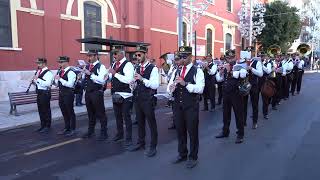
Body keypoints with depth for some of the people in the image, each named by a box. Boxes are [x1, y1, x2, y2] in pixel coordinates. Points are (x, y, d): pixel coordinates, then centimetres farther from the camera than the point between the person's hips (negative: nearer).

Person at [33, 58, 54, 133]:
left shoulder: (48, 73, -14)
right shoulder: (38, 71, 14)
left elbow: (47, 84, -27)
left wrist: (38, 79, -24)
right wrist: (34, 80, 2)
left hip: (45, 93, -9)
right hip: (39, 92, 9)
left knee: (46, 110, 0)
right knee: (40, 110, 15)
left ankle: (47, 126, 11)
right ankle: (43, 125, 27)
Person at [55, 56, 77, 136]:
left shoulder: (71, 72, -14)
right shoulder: (60, 72, 11)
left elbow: (70, 84, -24)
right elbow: (58, 84, 18)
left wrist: (60, 79, -23)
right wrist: (56, 79, -2)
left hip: (68, 94, -8)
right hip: (61, 94, 8)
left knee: (70, 112, 2)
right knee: (64, 112, 17)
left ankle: (72, 129, 14)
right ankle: (66, 128, 31)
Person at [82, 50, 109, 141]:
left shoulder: (101, 67, -10)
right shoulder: (87, 67, 13)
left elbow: (101, 81, -22)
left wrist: (90, 74, -24)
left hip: (97, 93, -7)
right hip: (88, 93, 7)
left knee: (100, 114, 1)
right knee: (90, 113, 18)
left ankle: (103, 133, 12)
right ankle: (90, 132, 31)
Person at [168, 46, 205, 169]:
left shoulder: (197, 71, -6)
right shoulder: (176, 71, 10)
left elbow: (200, 89, -19)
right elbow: (169, 89, 6)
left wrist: (185, 83, -29)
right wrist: (171, 88, -17)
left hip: (191, 106, -5)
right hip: (177, 106, 5)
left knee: (192, 132, 6)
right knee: (180, 131, 15)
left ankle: (193, 157, 23)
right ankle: (182, 154, 34)